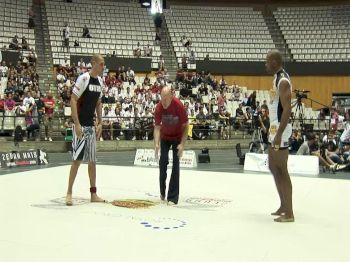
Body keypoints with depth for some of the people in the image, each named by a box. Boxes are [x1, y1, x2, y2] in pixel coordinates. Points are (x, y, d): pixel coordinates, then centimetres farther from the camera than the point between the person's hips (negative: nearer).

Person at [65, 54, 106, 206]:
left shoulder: (100, 81, 10)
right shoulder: (83, 78, -13)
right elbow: (73, 100, -16)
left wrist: (100, 123, 13)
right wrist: (77, 124, -20)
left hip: (92, 126, 8)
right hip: (81, 125, -8)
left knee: (92, 160, 9)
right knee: (77, 160, -6)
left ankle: (93, 194, 17)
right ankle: (69, 193, 6)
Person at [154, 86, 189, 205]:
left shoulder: (179, 106, -28)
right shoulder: (159, 107, -21)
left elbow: (185, 126, -18)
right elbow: (157, 127, -18)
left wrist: (182, 144, -24)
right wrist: (156, 144, -32)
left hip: (177, 137, -2)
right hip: (164, 137, 2)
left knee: (175, 165, -7)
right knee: (163, 162, 1)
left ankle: (173, 197, -3)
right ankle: (162, 192, 22)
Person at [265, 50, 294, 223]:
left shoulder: (283, 81, -17)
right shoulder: (277, 78, 15)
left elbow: (287, 110, -23)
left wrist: (279, 134, -26)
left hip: (281, 129, -10)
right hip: (275, 128, 10)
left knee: (282, 171, -5)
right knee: (273, 168, 16)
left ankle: (289, 213, 2)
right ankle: (283, 206, 26)